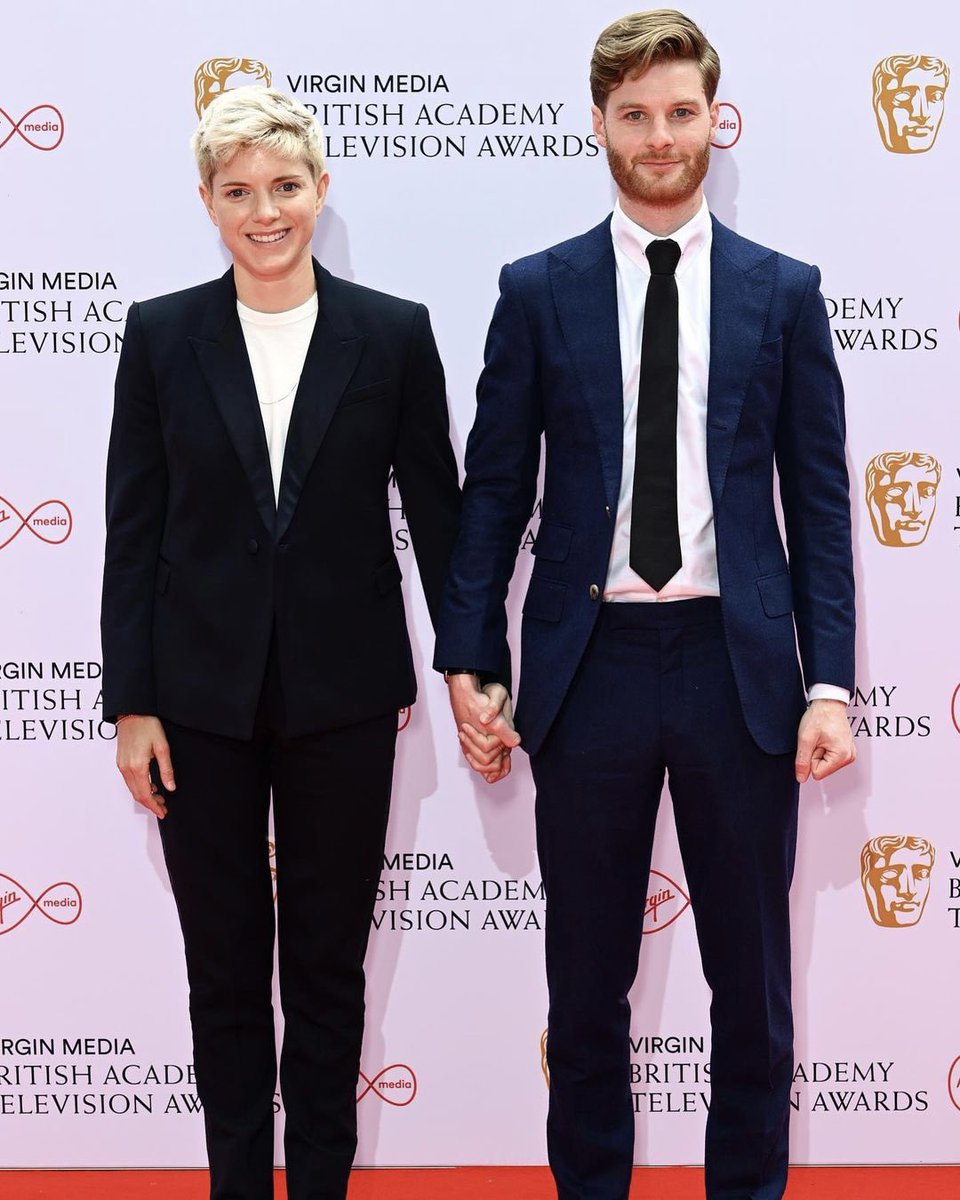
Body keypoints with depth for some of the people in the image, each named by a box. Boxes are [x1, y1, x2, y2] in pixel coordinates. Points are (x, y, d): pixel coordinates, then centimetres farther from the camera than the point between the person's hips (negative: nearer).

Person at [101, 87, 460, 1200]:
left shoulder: (393, 334, -1)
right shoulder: (161, 334, 1)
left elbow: (436, 511, 3)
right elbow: (133, 530, 1)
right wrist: (131, 704, -2)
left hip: (341, 696, 0)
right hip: (202, 698, 1)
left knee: (328, 963, 11)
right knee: (224, 965, 11)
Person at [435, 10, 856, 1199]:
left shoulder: (782, 292, 4)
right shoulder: (539, 290, 3)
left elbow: (818, 500, 3)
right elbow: (495, 489, 3)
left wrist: (830, 680, -4)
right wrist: (470, 665, -3)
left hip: (739, 665, 0)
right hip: (591, 660, 0)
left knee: (752, 976, 11)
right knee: (587, 978, 12)